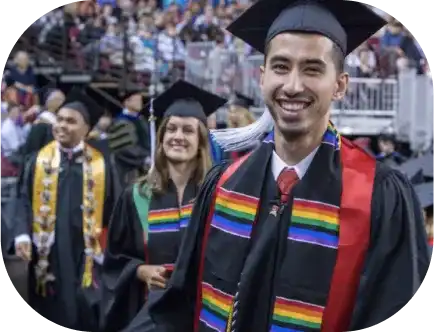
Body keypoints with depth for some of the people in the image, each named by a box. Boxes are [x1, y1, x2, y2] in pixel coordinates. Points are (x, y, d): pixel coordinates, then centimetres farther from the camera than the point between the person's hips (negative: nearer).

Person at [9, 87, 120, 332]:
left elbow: (114, 206, 2)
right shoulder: (39, 160, 6)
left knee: (86, 310, -3)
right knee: (53, 312, 8)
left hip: (87, 251, -1)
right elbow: (24, 201, 3)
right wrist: (22, 235, -12)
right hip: (48, 252, 1)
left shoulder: (101, 163, 3)